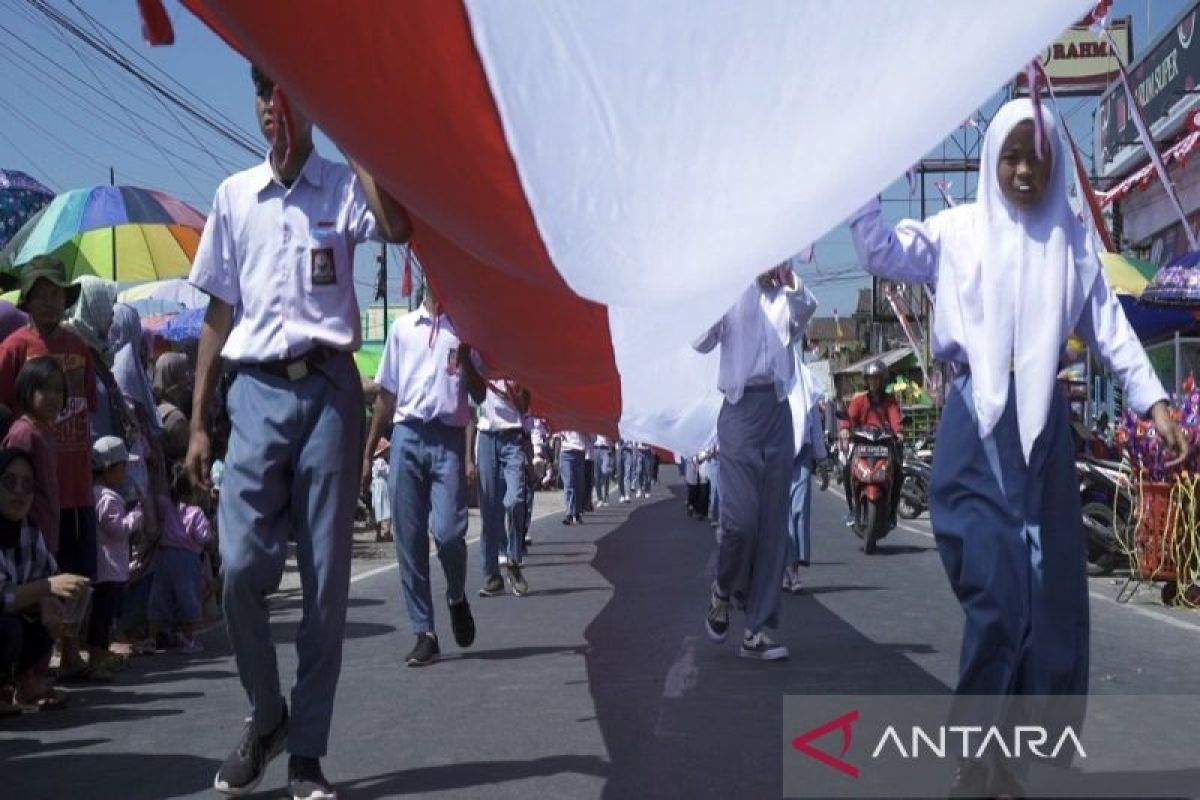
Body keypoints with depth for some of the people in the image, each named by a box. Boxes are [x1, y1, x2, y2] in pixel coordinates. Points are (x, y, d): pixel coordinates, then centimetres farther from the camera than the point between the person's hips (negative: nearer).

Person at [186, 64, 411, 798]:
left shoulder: (345, 186, 5)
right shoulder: (234, 196, 12)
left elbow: (398, 228, -18)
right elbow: (219, 313, 14)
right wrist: (198, 422, 9)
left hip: (328, 390, -2)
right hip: (257, 393, 2)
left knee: (327, 579, 0)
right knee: (242, 567, -8)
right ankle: (266, 716, 17)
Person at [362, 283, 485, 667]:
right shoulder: (403, 328, 15)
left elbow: (479, 395, 5)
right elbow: (387, 393, 17)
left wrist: (464, 357, -10)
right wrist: (368, 452, 13)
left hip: (449, 438, -2)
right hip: (407, 436, 2)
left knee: (447, 531, -14)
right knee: (408, 540, 0)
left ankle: (457, 597, 18)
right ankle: (424, 633, 7)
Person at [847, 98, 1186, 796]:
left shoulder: (1072, 239, 11)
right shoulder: (959, 231, 6)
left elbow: (1109, 325, 7)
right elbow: (883, 255, -5)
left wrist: (1155, 402, -3)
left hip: (1044, 428, 3)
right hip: (978, 429, -3)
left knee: (1052, 596, 3)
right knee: (998, 595, -10)